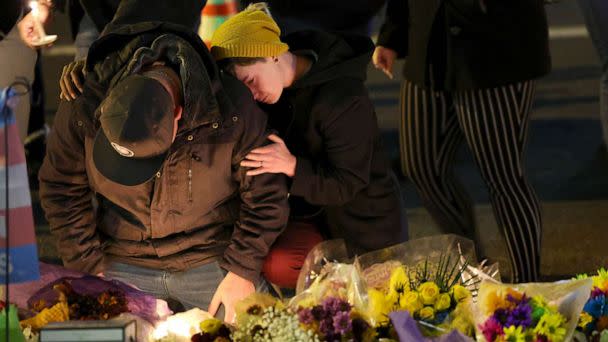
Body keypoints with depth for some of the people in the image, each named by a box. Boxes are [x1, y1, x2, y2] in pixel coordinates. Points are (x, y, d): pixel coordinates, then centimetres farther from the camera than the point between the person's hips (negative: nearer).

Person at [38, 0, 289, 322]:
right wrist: (90, 268, -5)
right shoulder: (81, 106, -19)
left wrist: (243, 270, -11)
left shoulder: (231, 110, -23)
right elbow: (63, 191, -4)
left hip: (211, 261, -1)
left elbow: (266, 198, -10)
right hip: (123, 267, 1)